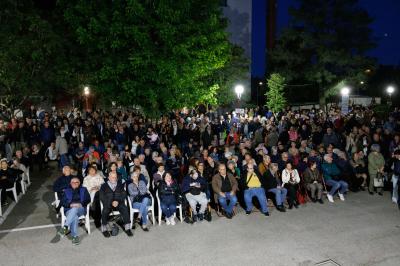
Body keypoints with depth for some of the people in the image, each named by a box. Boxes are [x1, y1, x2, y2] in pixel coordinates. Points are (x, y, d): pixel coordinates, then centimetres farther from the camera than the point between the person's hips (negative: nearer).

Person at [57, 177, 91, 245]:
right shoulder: (66, 191, 22)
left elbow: (88, 199, 9)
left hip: (81, 209, -1)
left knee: (74, 209, -38)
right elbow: (62, 202, 10)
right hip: (69, 210, 1)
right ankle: (75, 236, -36)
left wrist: (81, 204, -10)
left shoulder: (83, 190, 21)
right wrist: (70, 205, -10)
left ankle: (65, 227, -48)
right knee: (74, 217, -34)